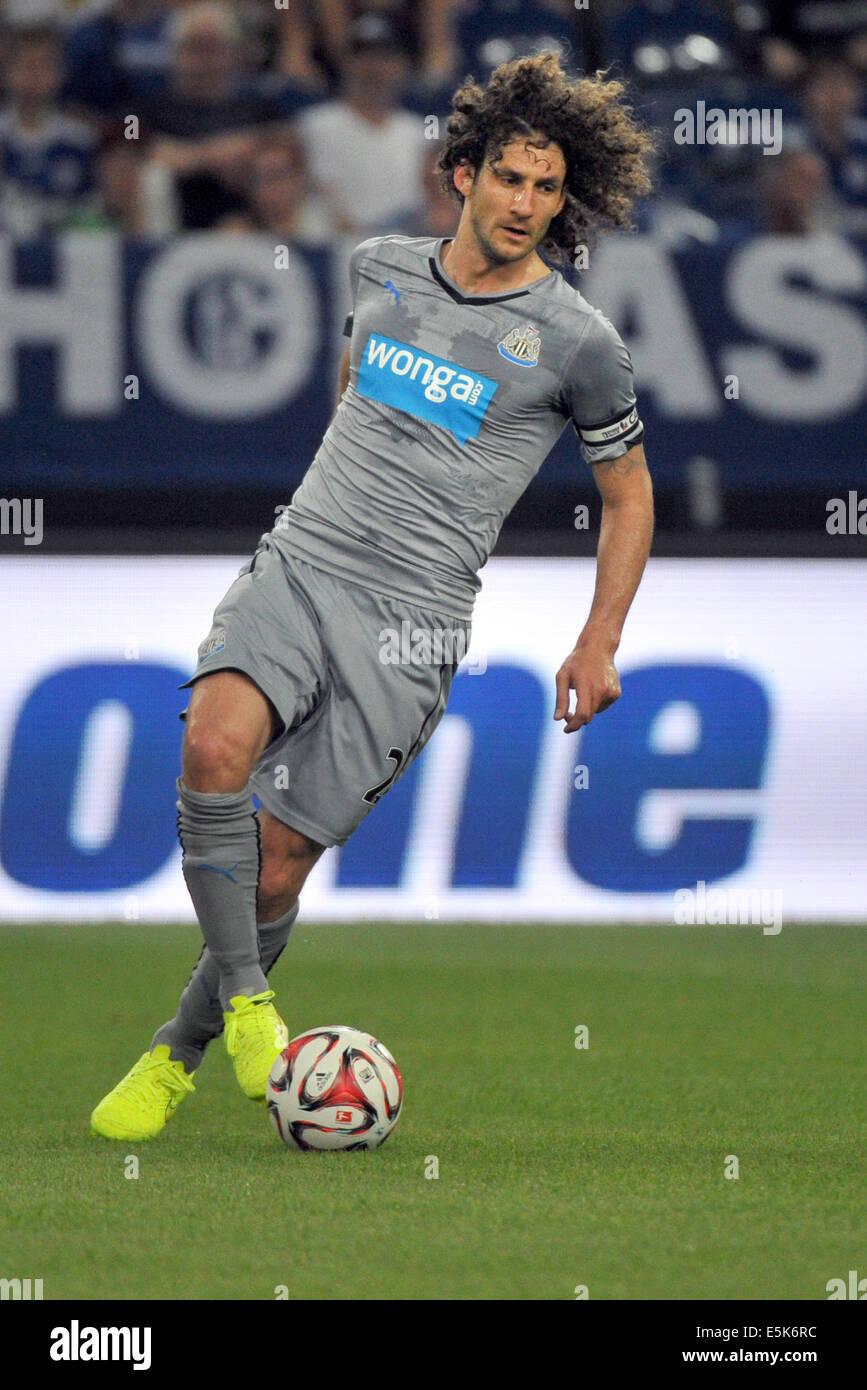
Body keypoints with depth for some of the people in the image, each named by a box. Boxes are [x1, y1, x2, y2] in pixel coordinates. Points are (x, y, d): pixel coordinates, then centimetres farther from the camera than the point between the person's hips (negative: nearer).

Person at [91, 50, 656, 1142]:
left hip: (412, 621, -2)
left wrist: (600, 643, 7)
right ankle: (247, 1002, -13)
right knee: (215, 747, -28)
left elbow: (627, 490, 12)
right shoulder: (380, 267, 9)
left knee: (278, 861, -5)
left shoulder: (577, 343, -1)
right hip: (296, 567, 3)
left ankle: (177, 1052, 17)